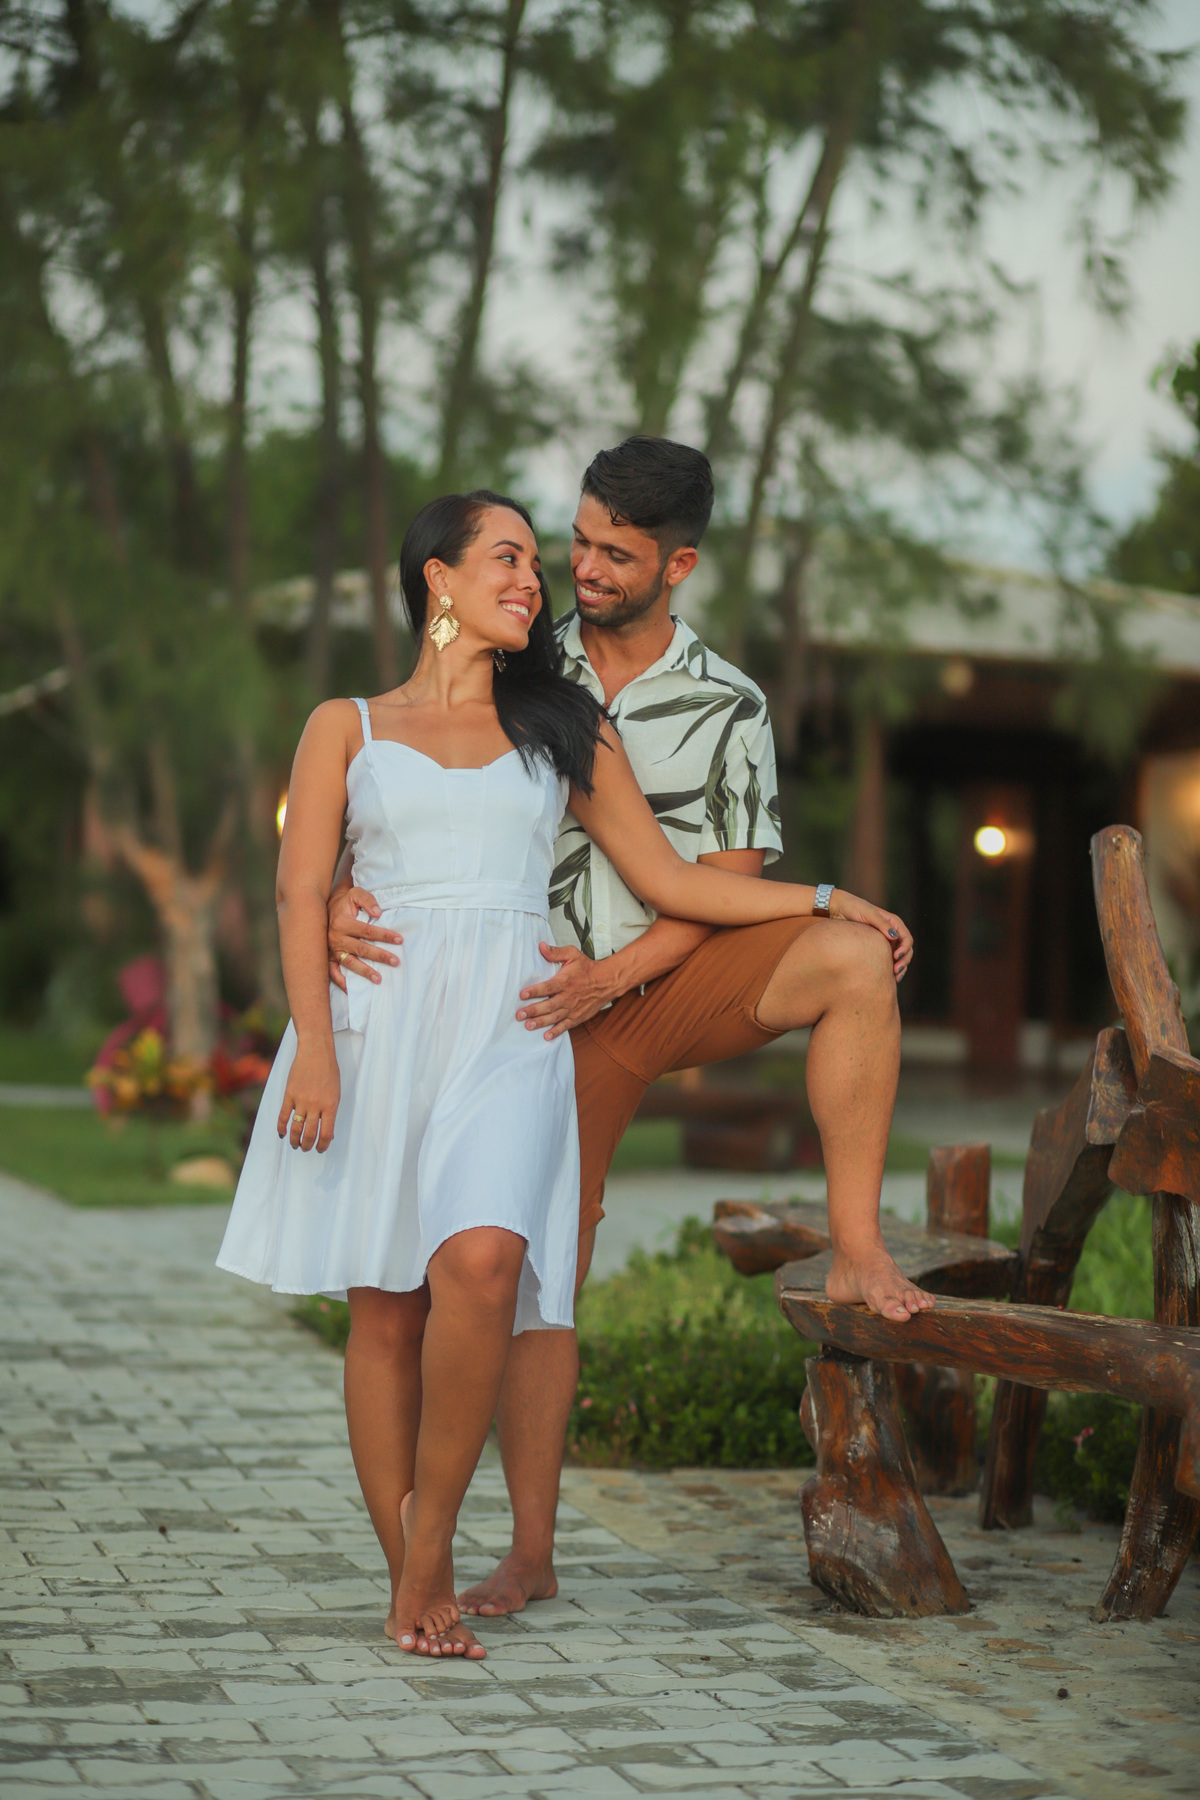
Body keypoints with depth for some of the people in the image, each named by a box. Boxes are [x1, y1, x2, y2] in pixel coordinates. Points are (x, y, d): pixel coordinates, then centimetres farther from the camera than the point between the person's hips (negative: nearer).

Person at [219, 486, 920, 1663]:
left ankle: (431, 1542, -11)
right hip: (377, 1019, 0)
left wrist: (823, 900, 13)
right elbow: (302, 891, 4)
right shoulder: (347, 727, 14)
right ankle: (409, 1586, 5)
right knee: (385, 1303, -4)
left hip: (508, 1028, 0)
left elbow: (669, 881, 19)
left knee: (479, 1259, -24)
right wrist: (313, 1045, -10)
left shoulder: (565, 729, 19)